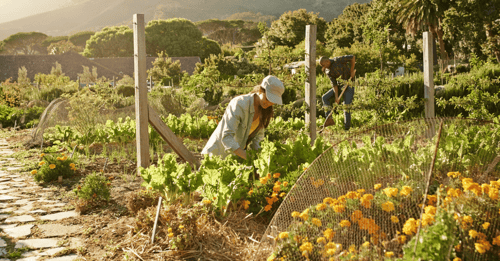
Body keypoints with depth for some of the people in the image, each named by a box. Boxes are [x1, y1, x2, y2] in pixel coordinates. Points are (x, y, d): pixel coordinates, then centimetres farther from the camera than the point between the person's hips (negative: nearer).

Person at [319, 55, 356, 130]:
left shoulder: (337, 60, -21)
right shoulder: (328, 71, -3)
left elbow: (352, 57, -19)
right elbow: (334, 83, -8)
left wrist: (352, 71, -18)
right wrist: (336, 97, -17)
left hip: (349, 85, -7)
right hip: (340, 85, 7)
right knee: (325, 97, -2)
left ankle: (347, 128, -6)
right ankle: (330, 119, -6)